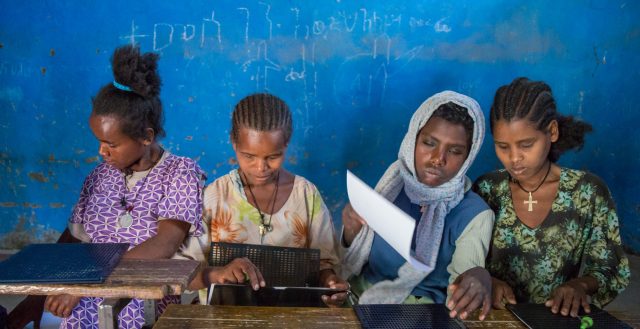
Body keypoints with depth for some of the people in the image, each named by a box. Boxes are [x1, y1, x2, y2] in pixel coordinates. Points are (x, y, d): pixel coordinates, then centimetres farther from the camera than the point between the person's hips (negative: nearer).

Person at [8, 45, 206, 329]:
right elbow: (70, 243, 12)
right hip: (91, 303, 4)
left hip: (149, 304, -4)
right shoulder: (100, 176, 11)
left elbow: (163, 246, -18)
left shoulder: (181, 173, -5)